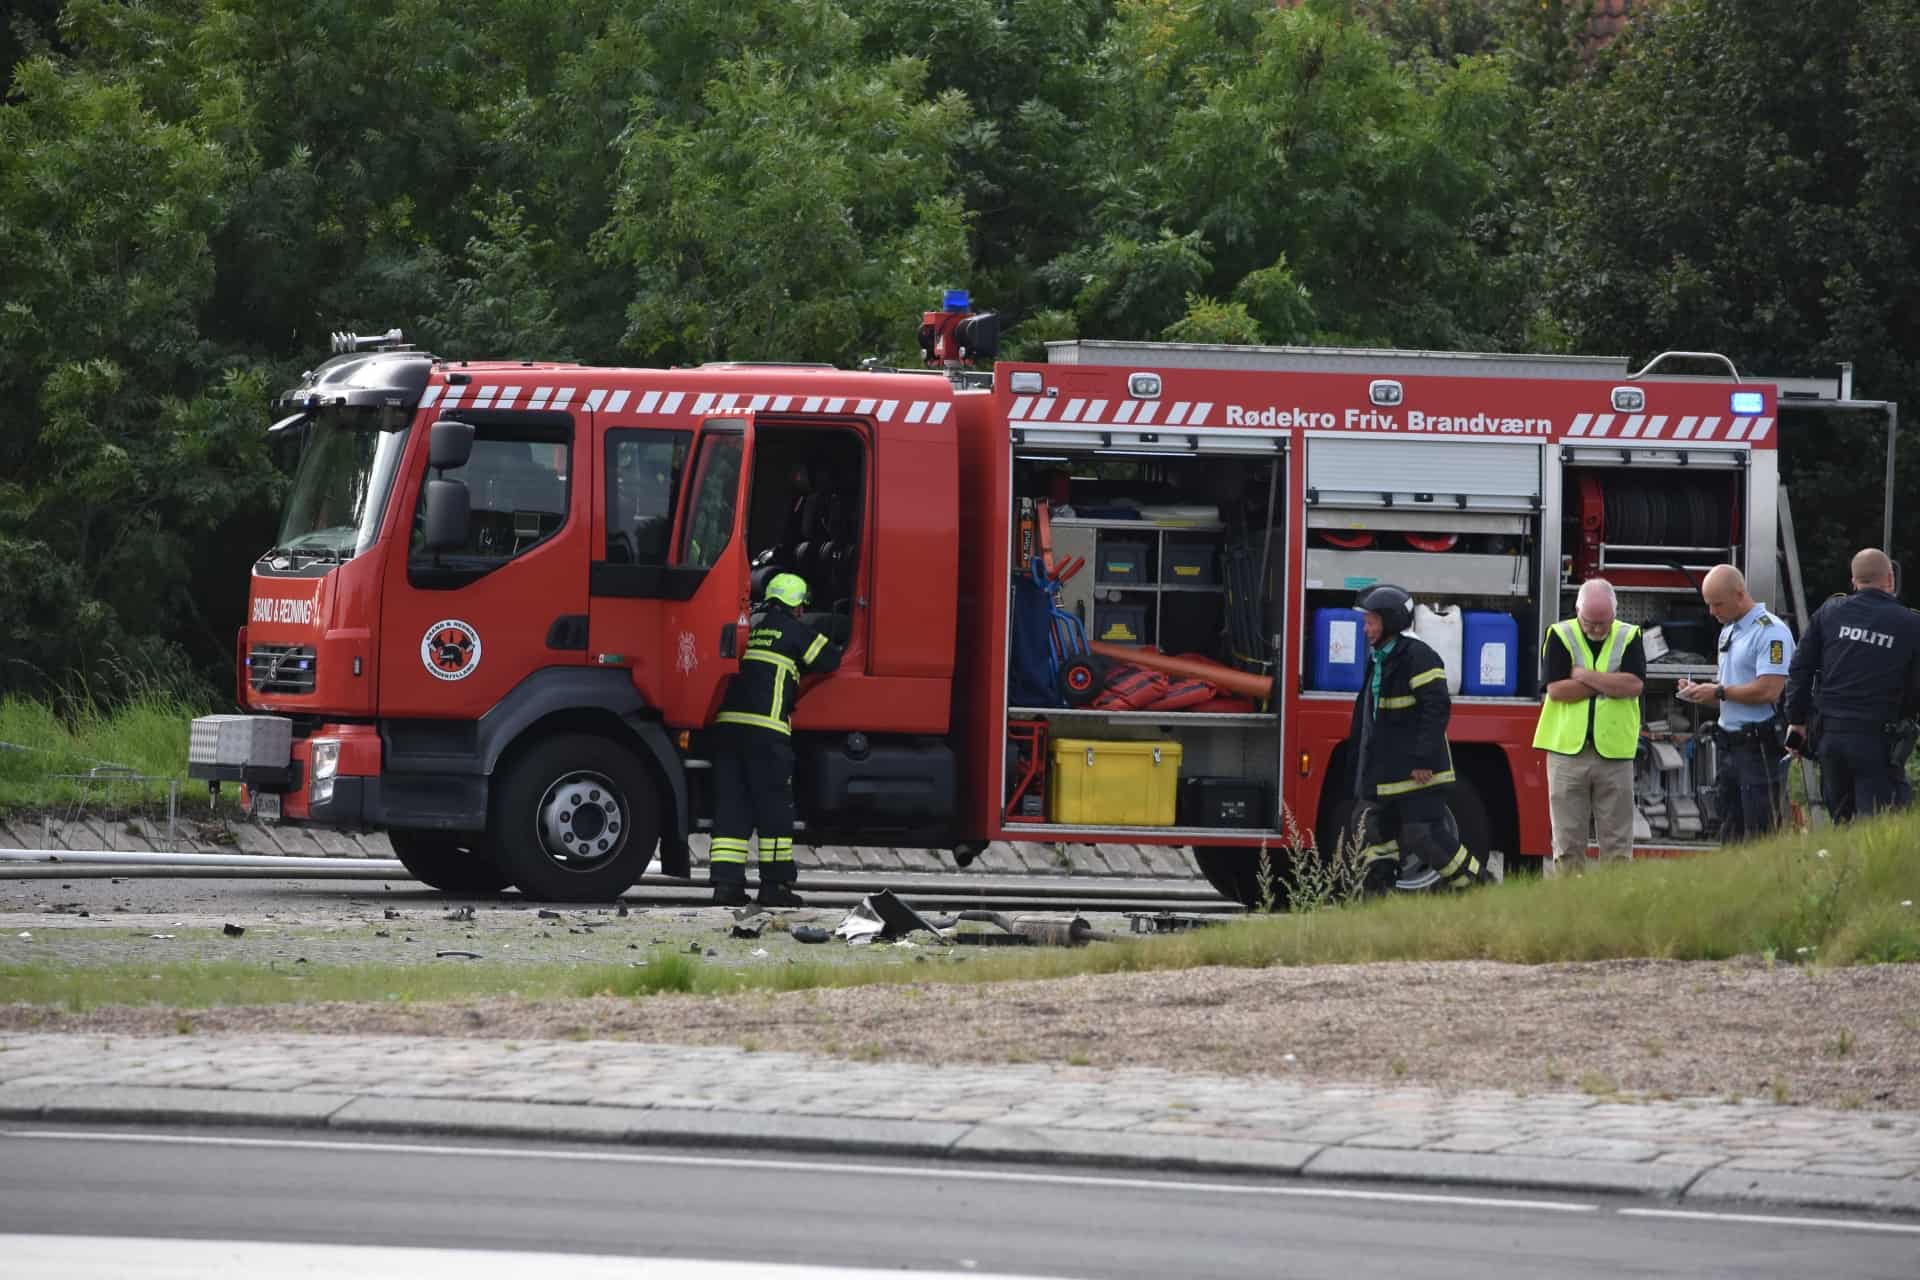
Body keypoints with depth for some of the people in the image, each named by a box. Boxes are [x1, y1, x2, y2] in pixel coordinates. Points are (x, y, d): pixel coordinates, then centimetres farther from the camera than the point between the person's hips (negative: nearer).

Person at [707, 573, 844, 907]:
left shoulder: (746, 627, 20)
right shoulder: (792, 630, 4)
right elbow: (830, 659, 11)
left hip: (727, 723, 5)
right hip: (764, 729, -5)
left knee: (730, 805, 6)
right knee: (774, 807, 3)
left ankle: (726, 881, 0)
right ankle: (775, 883, 3)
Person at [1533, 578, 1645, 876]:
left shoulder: (1629, 637, 5)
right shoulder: (1560, 636, 2)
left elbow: (1633, 685, -10)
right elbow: (1556, 689, -9)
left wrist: (1585, 676, -10)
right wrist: (1609, 683, -7)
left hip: (1614, 751, 1)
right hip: (1568, 749, -1)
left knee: (1617, 842, 1)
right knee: (1568, 841, 2)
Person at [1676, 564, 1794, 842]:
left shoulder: (1770, 632, -12)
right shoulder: (1728, 631, 18)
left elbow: (1768, 691, -22)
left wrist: (1719, 691, -12)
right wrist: (1700, 693, 5)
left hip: (1761, 748, -9)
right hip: (1732, 745, 9)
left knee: (1762, 834, -9)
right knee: (1731, 834, 9)